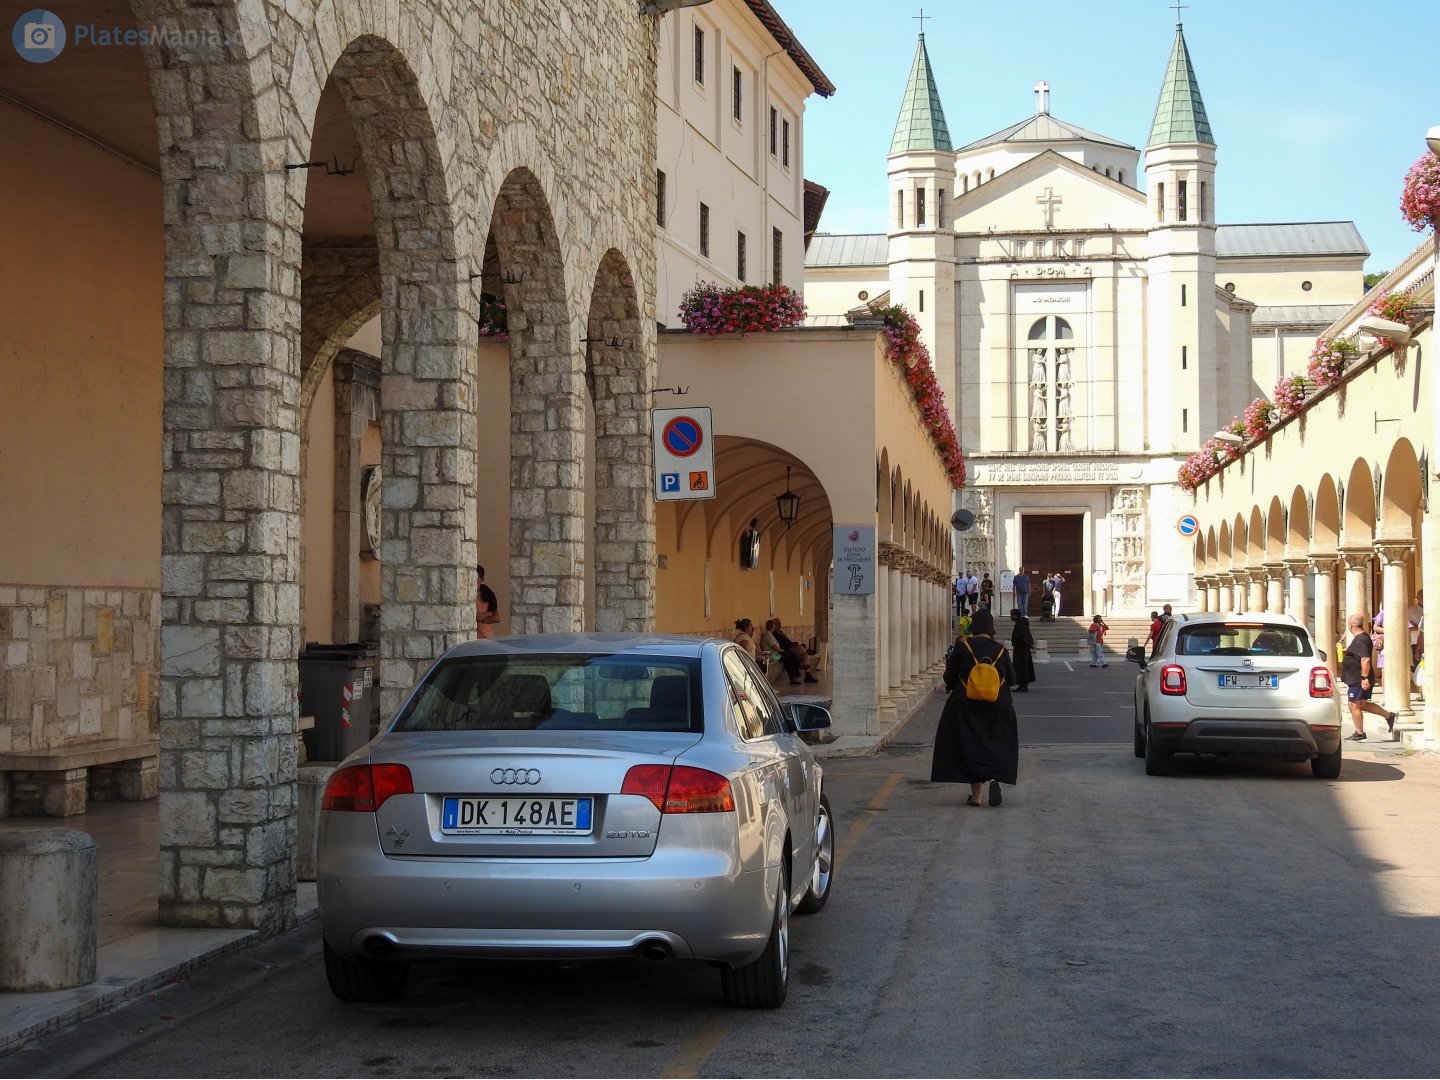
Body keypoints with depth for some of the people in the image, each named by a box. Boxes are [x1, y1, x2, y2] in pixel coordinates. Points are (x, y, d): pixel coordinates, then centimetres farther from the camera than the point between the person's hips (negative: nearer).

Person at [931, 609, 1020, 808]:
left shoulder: (961, 647, -9)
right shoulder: (1000, 650, -4)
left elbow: (949, 677, -7)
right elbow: (1012, 678, 5)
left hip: (966, 707, -1)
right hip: (996, 708, 1)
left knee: (970, 748, 7)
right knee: (995, 744, 15)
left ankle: (977, 795, 6)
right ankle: (995, 778, -13)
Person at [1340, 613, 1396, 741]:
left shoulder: (1360, 640, -19)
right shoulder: (1363, 637, 14)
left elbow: (1365, 659, -29)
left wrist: (1364, 677, -29)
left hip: (1359, 680, -11)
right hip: (1358, 679, 11)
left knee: (1354, 705, -2)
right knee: (1362, 704, 18)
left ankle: (1360, 733, 4)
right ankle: (1389, 716, 19)